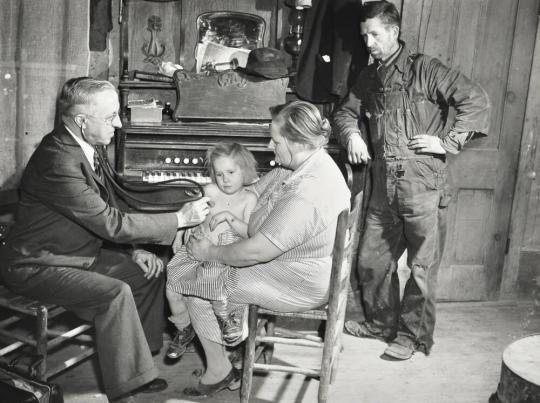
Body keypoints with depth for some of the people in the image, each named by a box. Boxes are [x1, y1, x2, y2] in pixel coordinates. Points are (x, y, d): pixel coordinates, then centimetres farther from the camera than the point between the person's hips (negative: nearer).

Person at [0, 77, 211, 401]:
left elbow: (104, 214, 8)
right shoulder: (58, 160, -29)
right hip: (37, 266, -9)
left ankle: (142, 348, 17)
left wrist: (134, 250, -5)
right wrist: (180, 219, -24)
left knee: (151, 271, 3)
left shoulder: (78, 147, 1)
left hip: (78, 253, 9)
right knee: (115, 292, -28)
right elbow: (110, 223, -30)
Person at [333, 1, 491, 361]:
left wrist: (448, 142, -12)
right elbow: (345, 112, 24)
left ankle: (413, 336, 20)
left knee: (422, 268, 4)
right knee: (372, 260, 14)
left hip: (424, 186, -6)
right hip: (384, 189, 6)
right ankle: (381, 322, 34)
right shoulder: (369, 78, 14)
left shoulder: (425, 70, -5)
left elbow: (477, 100, -9)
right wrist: (351, 134, 3)